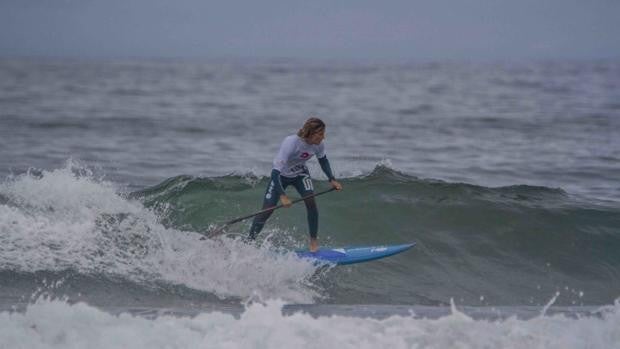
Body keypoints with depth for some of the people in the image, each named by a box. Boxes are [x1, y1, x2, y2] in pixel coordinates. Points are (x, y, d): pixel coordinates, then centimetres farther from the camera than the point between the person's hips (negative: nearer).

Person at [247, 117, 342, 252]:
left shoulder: (319, 144, -22)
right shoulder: (291, 143, -39)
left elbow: (323, 160, 4)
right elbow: (275, 172, -41)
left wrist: (332, 180, -7)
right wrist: (282, 196, -48)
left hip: (300, 173, 4)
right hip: (281, 175, -4)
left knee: (310, 201, -20)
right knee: (267, 210, -8)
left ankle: (313, 241, -7)